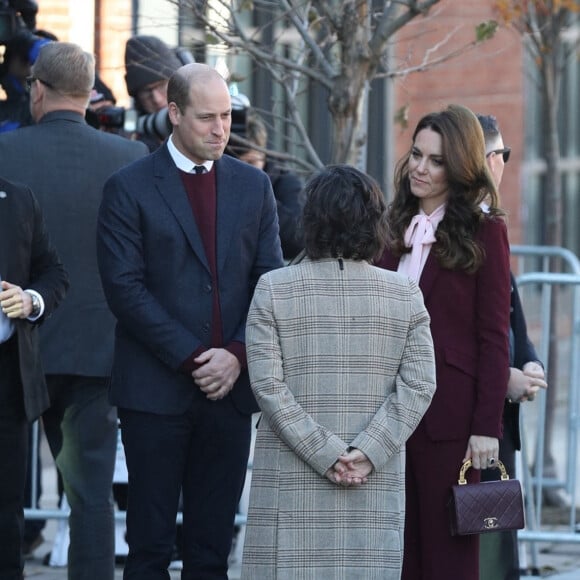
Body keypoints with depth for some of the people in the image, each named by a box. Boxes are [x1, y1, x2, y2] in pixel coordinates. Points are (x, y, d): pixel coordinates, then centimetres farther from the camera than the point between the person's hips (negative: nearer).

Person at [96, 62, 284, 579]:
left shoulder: (253, 186, 11)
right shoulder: (130, 188, -2)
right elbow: (125, 287, -8)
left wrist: (237, 355, -8)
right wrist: (192, 359, -13)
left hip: (231, 388, 3)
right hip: (157, 390, -3)